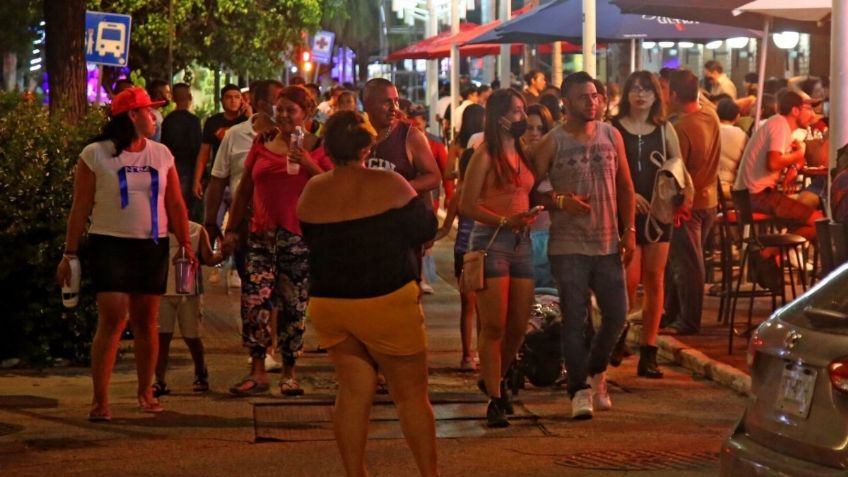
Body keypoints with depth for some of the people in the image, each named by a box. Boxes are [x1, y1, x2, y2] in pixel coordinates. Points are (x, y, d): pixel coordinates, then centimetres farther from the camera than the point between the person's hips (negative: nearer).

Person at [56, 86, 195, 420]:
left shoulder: (161, 155, 9)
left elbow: (175, 204, 10)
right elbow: (80, 208, -2)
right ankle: (100, 399, -10)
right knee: (112, 320, -12)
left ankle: (145, 391, 21)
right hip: (110, 245, -4)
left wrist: (186, 243, 1)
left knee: (145, 322, 8)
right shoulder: (95, 155, -3)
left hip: (153, 247, 4)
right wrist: (70, 253, -5)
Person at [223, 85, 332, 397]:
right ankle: (258, 372, -2)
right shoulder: (262, 145, 11)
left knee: (294, 306, 3)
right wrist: (231, 230, 13)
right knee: (253, 301, -10)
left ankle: (289, 373, 14)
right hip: (262, 235, 2)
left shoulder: (317, 148, 3)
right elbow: (244, 190, 16)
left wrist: (310, 165, -16)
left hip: (299, 238, -2)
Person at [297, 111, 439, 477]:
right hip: (385, 301, -4)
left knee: (354, 391, 9)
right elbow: (425, 229, -7)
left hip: (328, 304, 5)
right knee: (411, 393, 5)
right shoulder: (387, 185, -11)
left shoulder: (312, 192, 3)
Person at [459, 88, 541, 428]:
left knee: (518, 325, 10)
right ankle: (494, 400, 0)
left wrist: (529, 216, -3)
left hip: (521, 241, 7)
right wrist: (505, 221, -21)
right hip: (490, 241, -7)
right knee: (494, 326, -6)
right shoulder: (486, 155, -7)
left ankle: (496, 378, 33)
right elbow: (466, 205, -11)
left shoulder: (522, 152, 13)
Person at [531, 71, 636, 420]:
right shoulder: (551, 143, -4)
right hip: (568, 246, -4)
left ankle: (595, 372, 28)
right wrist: (560, 201, -20)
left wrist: (629, 231, 6)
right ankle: (579, 389, 4)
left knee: (617, 314, 4)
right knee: (574, 319, -3)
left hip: (608, 244, 4)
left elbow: (625, 187, 12)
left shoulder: (611, 136, 8)